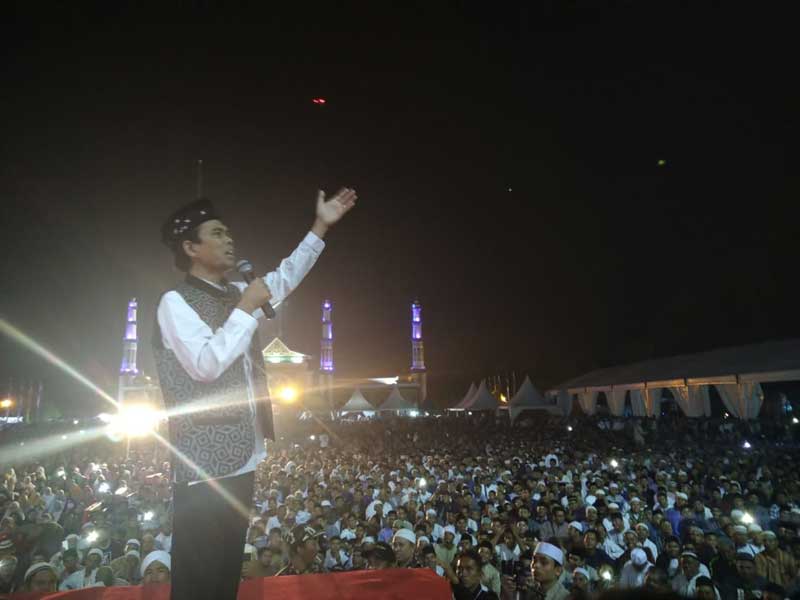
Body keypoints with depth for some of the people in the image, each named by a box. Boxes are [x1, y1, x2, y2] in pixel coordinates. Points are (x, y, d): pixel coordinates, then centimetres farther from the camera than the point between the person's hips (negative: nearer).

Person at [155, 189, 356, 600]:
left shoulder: (235, 295, 12)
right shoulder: (175, 302, -10)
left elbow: (285, 278, 20)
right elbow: (206, 364, -23)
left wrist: (321, 225, 17)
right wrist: (247, 308, -18)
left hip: (241, 459, 8)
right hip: (204, 465, -7)